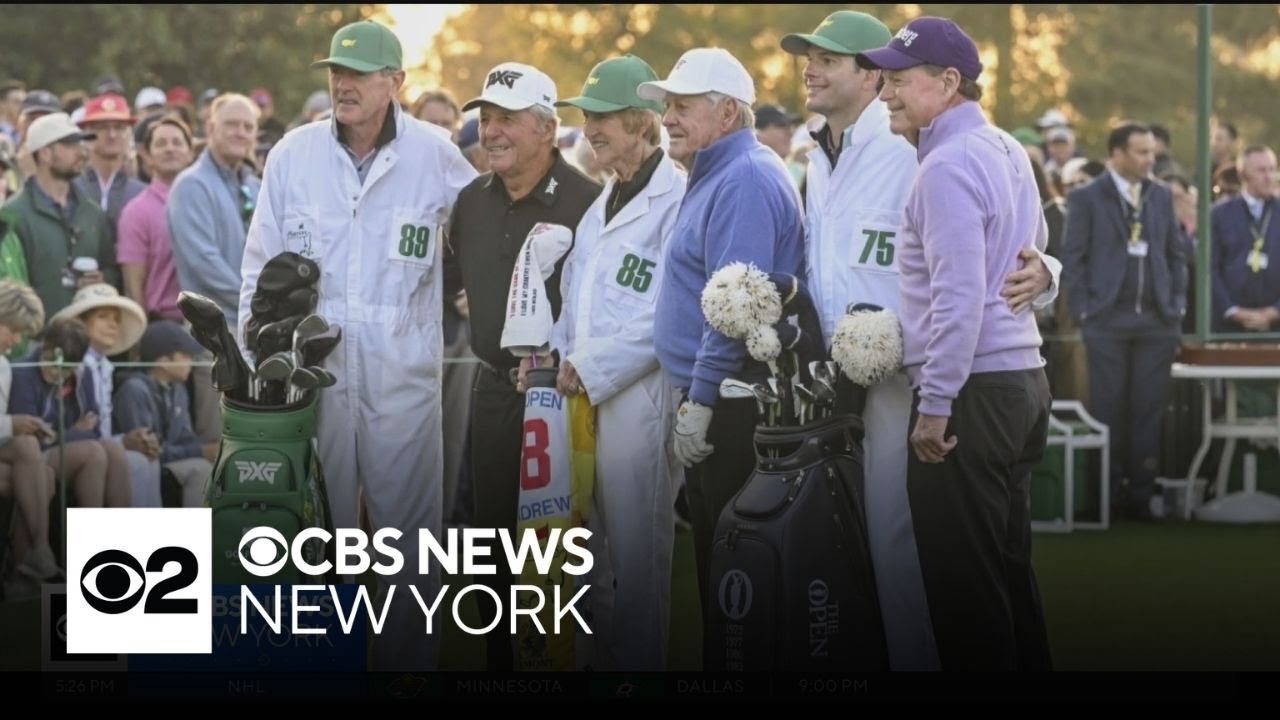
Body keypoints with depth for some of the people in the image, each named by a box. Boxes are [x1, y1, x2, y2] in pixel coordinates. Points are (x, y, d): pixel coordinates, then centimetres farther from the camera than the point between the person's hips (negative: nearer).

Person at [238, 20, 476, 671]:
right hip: (312, 367, 1)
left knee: (408, 522, 2)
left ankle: (409, 655, 11)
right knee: (322, 524, 8)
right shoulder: (294, 154, 2)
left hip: (403, 373, -1)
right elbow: (260, 266, 8)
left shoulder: (433, 154, -2)